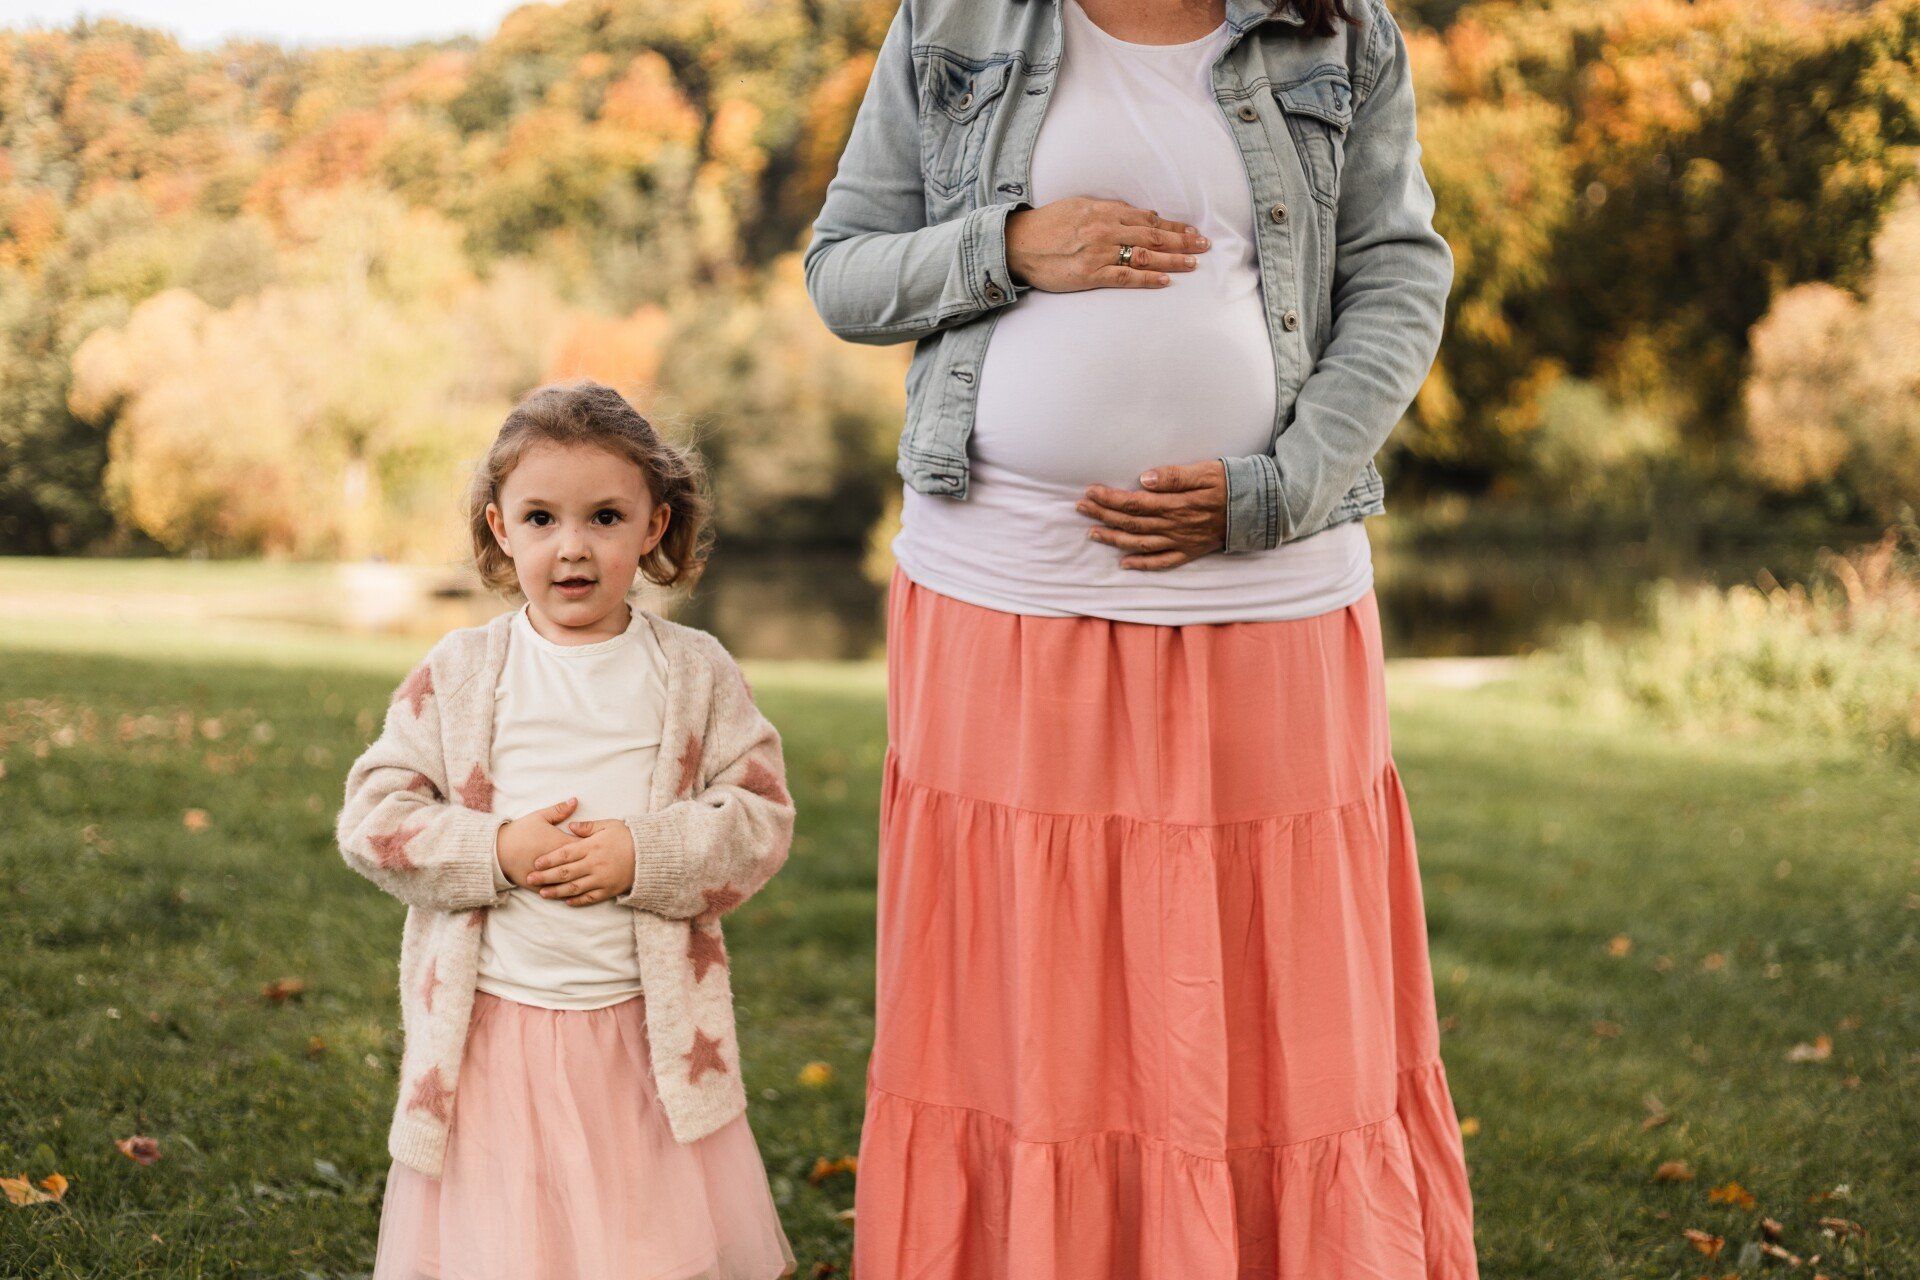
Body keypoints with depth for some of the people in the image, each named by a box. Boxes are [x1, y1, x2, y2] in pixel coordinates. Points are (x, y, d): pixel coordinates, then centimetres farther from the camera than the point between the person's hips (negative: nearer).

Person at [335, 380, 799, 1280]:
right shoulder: (459, 674, 0)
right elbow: (372, 818, -2)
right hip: (492, 1027, 0)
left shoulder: (697, 673, 1)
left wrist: (644, 856, -18)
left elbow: (760, 817, -3)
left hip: (651, 1025, 0)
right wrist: (498, 852, -16)